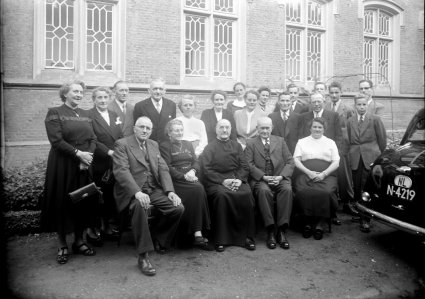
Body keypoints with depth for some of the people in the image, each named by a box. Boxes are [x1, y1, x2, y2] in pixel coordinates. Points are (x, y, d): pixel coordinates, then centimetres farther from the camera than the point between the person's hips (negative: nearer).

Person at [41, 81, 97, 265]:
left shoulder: (85, 114, 13)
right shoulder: (55, 113, -3)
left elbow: (93, 139, 6)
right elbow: (56, 140, -14)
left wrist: (89, 155, -11)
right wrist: (78, 153, -19)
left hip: (84, 165, 5)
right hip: (63, 165, -5)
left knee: (83, 202, 8)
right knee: (62, 202, 3)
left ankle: (79, 241, 22)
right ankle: (62, 246, 16)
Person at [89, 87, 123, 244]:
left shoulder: (115, 116, 16)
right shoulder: (88, 116, -5)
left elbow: (121, 138, 16)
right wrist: (108, 151, -19)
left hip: (115, 162, 5)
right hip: (98, 163, -5)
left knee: (111, 195, 10)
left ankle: (107, 225, 26)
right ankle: (91, 230, 18)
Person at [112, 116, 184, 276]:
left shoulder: (154, 145, 18)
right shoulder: (122, 144, 0)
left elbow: (163, 169, 10)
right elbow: (121, 171, -14)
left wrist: (170, 191, -7)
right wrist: (137, 192, -29)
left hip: (154, 190, 5)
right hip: (131, 191, -5)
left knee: (178, 208, -16)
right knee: (139, 206, -37)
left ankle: (159, 239, 10)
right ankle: (143, 256, -26)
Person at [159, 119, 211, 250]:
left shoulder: (188, 144, 25)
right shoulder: (164, 146, 6)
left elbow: (196, 162, 15)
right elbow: (167, 168, -5)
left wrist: (193, 171, -7)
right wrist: (184, 176, -15)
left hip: (190, 178, 5)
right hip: (175, 180, -5)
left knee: (199, 189, -28)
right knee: (198, 189, -29)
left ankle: (197, 234, -24)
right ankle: (197, 233, -24)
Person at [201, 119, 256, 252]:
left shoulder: (237, 146, 22)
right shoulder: (209, 148, 13)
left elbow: (245, 166, 13)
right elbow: (206, 170, 1)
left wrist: (239, 179, -8)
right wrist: (223, 181, -13)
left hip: (237, 179, 2)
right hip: (216, 181, -2)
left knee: (247, 194, -28)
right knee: (221, 195, -34)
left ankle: (247, 236, -17)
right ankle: (220, 239, -24)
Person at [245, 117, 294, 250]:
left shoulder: (280, 141, 18)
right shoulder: (250, 143, 12)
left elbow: (290, 161, 9)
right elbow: (249, 165, 0)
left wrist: (281, 176, -9)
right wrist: (264, 177, -15)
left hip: (279, 178, 2)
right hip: (260, 179, -1)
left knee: (287, 189, -30)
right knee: (264, 191, -34)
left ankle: (281, 231, -25)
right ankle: (270, 231, -25)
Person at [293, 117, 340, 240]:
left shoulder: (330, 142, 21)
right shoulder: (302, 142, 20)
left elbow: (336, 163, 10)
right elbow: (296, 161, 8)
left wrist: (323, 174, -8)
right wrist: (309, 172, -8)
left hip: (326, 175, 0)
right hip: (305, 174, 0)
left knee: (326, 192, -33)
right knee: (302, 192, -33)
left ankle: (320, 224, -18)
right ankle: (308, 222, -17)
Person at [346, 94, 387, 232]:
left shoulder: (375, 119, 0)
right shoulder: (350, 121, 10)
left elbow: (382, 139, 4)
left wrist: (380, 156, 9)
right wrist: (353, 153, 8)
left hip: (371, 158, -3)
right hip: (355, 158, 3)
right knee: (357, 188, 5)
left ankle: (365, 219, 0)